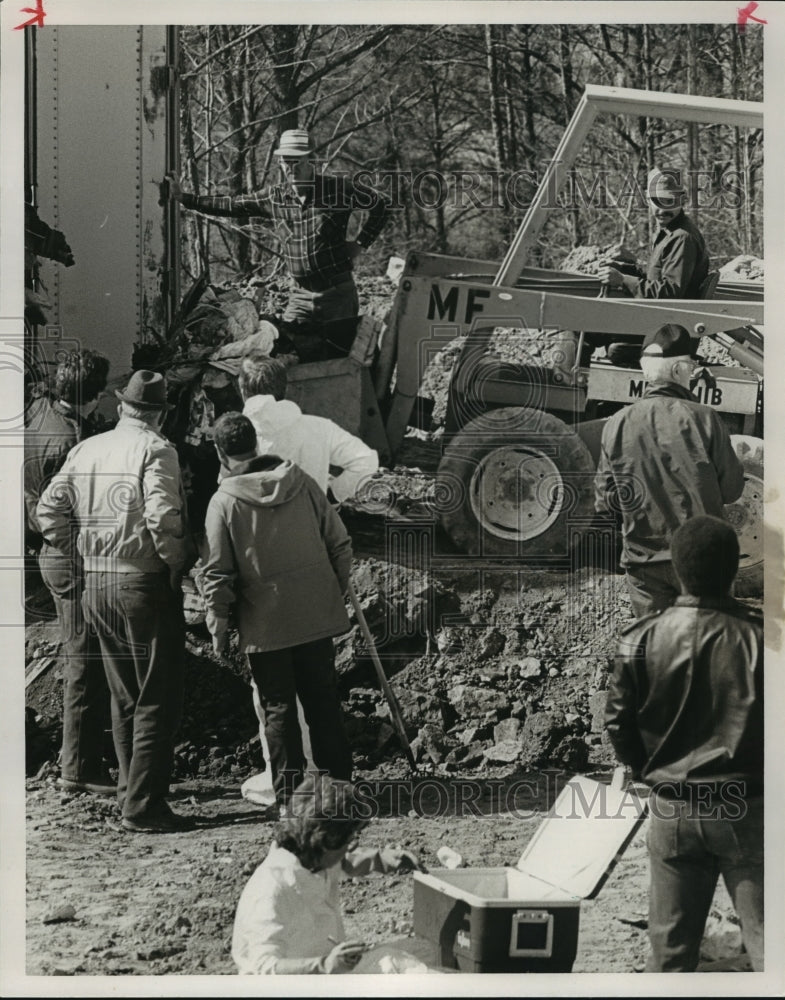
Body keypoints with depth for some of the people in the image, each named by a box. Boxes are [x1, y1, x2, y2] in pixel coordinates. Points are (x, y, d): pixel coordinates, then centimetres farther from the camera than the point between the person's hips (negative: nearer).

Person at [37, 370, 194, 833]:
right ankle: (144, 805, -4)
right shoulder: (156, 451, -11)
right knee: (158, 699, -1)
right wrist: (180, 560, -8)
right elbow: (161, 517, -22)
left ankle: (130, 791, 22)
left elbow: (50, 509, 8)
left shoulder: (85, 450, 8)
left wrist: (83, 551, 13)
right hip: (146, 582, -7)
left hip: (97, 583, 7)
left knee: (124, 698, 17)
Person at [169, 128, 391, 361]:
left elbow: (381, 206, 5)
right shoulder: (274, 198, 3)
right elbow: (230, 205, 10)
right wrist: (183, 198, 6)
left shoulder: (338, 189, -8)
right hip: (300, 296, 4)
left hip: (338, 292, -4)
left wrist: (360, 244, -1)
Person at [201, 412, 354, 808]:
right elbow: (340, 544, 4)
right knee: (324, 703, 13)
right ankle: (339, 783, 18)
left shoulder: (224, 501, -11)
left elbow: (217, 572, -9)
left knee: (278, 709, 7)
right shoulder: (302, 484, 0)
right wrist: (337, 592, 16)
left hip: (265, 626, -3)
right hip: (317, 616, 3)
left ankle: (290, 797, 8)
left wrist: (217, 621, 2)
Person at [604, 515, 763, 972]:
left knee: (671, 944, 11)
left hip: (672, 809, 2)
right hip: (746, 808, -2)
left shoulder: (644, 639, -5)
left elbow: (619, 723, 1)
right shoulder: (760, 636, -11)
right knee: (765, 935, 1)